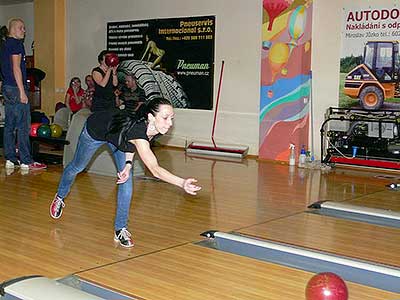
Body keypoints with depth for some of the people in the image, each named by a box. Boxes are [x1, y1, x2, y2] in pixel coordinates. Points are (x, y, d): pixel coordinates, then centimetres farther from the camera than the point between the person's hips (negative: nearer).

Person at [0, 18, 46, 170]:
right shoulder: (16, 44, -10)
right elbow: (16, 68, -17)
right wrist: (22, 92, -18)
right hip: (16, 88, -10)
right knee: (23, 125, -7)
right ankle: (26, 161, -6)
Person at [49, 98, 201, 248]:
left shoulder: (155, 130, -28)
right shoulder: (137, 130, -49)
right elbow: (155, 170, -59)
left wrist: (128, 163, -16)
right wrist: (182, 183, -71)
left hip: (117, 133, 5)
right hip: (95, 130, -5)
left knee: (126, 183, -6)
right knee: (77, 166, 23)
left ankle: (120, 230, 7)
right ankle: (59, 197, 53)